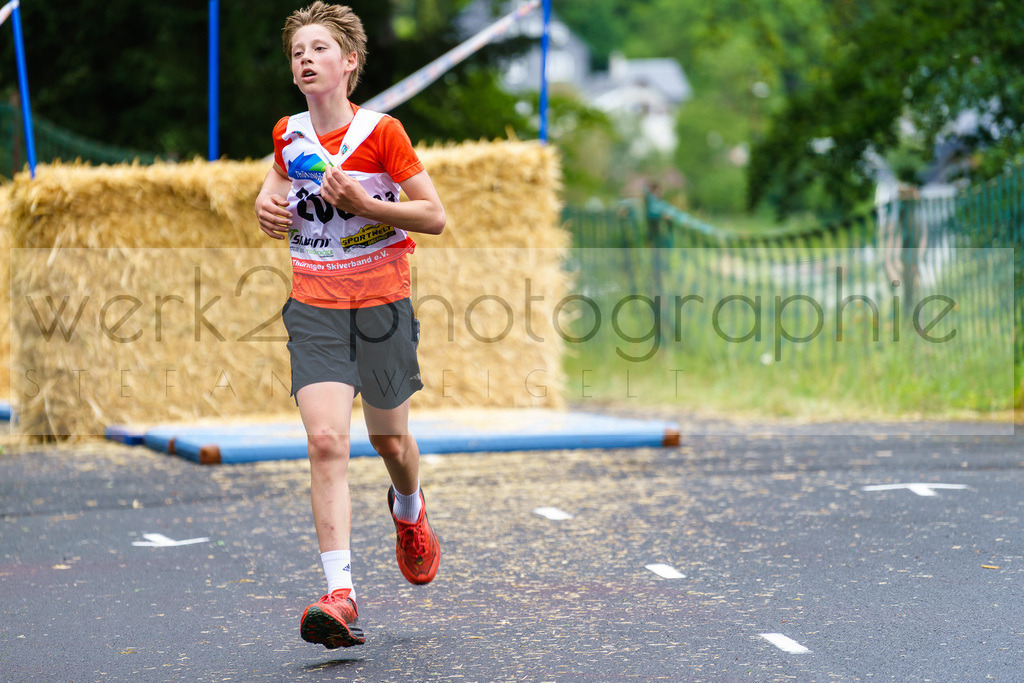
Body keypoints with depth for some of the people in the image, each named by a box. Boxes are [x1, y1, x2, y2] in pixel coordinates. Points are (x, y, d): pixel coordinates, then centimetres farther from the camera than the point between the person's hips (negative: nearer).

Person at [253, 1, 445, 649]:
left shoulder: (381, 132, -10)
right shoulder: (288, 134, 3)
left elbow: (436, 216, -8)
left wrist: (364, 204, -21)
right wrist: (268, 204, 2)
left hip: (382, 303, -2)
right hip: (315, 308, 2)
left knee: (390, 439, 13)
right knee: (326, 441, -14)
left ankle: (409, 511, 51)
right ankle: (340, 596, -20)